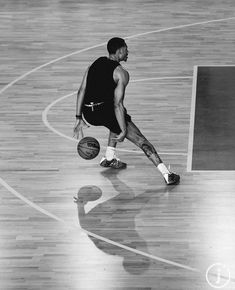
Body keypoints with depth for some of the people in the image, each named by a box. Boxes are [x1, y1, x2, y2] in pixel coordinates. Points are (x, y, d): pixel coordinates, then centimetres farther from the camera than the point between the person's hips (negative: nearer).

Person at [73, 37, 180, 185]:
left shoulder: (95, 64, 16)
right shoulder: (121, 73, -4)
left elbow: (81, 91, 12)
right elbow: (118, 104, -12)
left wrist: (79, 119, 15)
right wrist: (124, 131, -8)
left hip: (88, 115, 7)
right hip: (105, 111, -7)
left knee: (116, 121, 37)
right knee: (141, 140, 0)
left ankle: (109, 158, 35)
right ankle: (166, 174, -8)